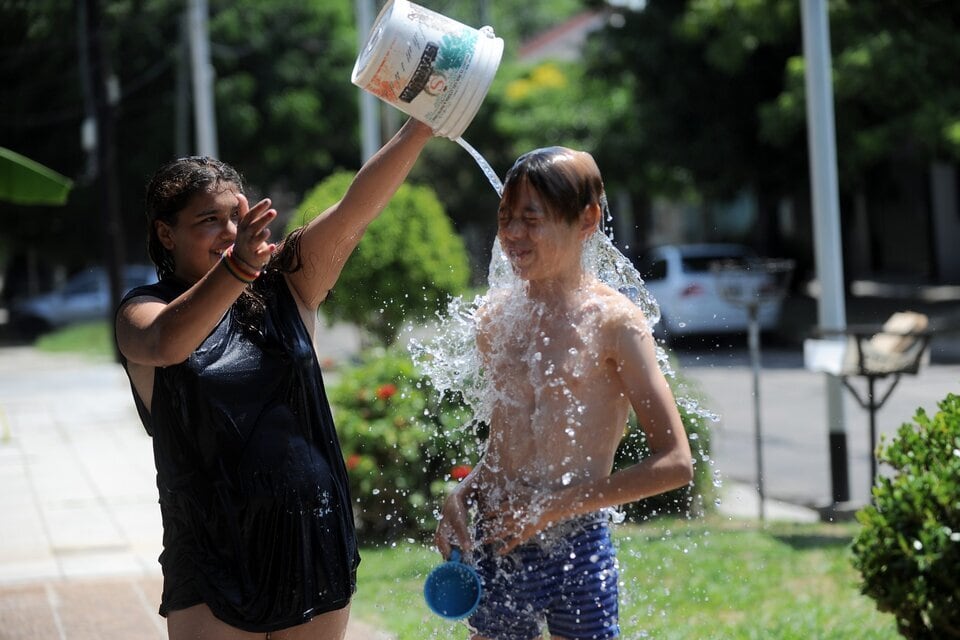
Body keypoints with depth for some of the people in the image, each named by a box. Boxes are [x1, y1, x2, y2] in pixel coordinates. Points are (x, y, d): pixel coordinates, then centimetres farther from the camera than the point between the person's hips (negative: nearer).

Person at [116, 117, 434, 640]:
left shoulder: (285, 288, 5)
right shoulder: (142, 311, -3)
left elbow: (356, 209, -8)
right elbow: (166, 343, -27)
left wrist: (419, 129, -21)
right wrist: (235, 267, -43)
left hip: (313, 540, 3)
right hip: (214, 553, -3)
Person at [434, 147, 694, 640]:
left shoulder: (613, 320, -8)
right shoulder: (494, 316, 8)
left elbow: (674, 463, -11)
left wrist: (553, 507, -13)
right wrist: (463, 495, 1)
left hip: (577, 548, -5)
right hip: (495, 548, 5)